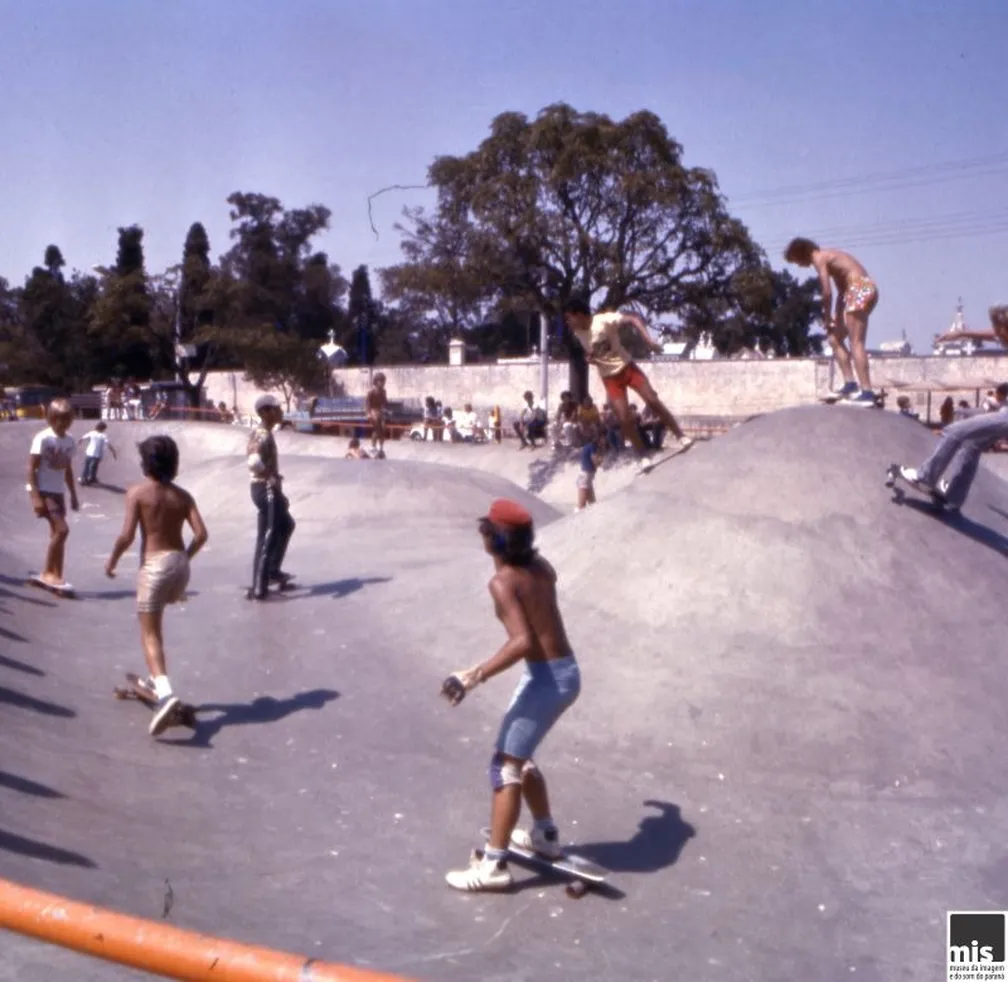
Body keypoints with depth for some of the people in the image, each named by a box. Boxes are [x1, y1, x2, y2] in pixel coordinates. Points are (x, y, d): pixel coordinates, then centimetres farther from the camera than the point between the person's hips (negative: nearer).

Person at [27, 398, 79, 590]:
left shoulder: (70, 441, 7)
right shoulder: (43, 438, -14)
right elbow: (31, 468, -14)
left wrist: (73, 495, 16)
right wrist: (35, 496, -20)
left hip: (58, 492, 7)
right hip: (43, 491, -7)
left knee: (57, 534, 8)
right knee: (62, 529, -17)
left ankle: (57, 577, 14)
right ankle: (47, 573, -4)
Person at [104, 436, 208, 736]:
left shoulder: (137, 492, -6)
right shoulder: (182, 495, 7)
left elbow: (126, 535, -13)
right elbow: (201, 534, -1)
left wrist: (112, 560, 4)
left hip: (154, 565, -5)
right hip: (179, 563, 6)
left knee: (150, 635, -5)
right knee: (153, 622, 30)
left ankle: (165, 693, -24)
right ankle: (158, 678, 34)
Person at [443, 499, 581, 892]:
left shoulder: (503, 581, -16)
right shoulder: (540, 567, 7)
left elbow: (522, 642, -27)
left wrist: (474, 676, -29)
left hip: (545, 678, -9)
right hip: (567, 673, 9)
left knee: (505, 766, -3)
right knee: (521, 756, 24)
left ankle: (494, 865, -1)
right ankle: (545, 835, 35)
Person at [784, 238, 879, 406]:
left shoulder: (818, 257, -4)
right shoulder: (828, 257, 23)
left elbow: (827, 292, -11)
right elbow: (842, 292, 20)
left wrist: (827, 317, 1)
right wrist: (837, 319, 15)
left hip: (860, 289, -10)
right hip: (865, 289, 10)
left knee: (856, 343, -13)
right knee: (835, 338, 14)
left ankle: (867, 393, -18)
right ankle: (850, 384, 11)